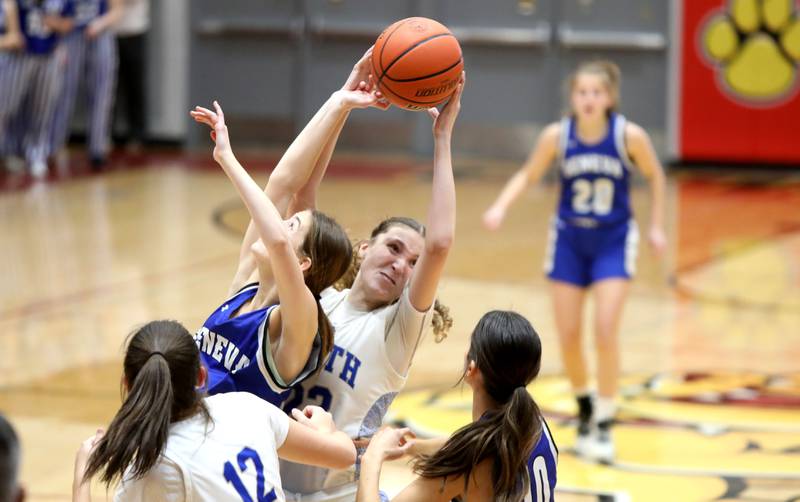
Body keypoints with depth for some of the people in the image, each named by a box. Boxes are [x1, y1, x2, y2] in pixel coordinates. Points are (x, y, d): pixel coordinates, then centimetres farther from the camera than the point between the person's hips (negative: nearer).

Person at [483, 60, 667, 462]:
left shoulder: (629, 135, -18)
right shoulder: (558, 135, -15)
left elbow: (655, 176, 0)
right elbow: (528, 174, -1)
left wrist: (657, 226, 0)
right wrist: (501, 206, -17)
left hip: (613, 241, -2)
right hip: (569, 240, 2)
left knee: (605, 331, -14)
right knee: (568, 336, 3)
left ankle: (604, 424, -1)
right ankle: (584, 407, 30)